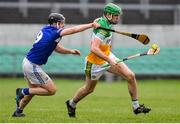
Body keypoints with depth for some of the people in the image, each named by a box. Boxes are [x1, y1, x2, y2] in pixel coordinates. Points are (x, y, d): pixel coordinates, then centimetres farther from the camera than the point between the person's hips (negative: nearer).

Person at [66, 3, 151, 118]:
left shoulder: (101, 20, -4)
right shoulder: (103, 30, -31)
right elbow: (94, 49, -42)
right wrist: (109, 60, -42)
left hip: (108, 56, 8)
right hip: (96, 63, -8)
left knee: (131, 76, -6)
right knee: (89, 89, 14)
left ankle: (136, 107, 2)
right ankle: (71, 103, 44)